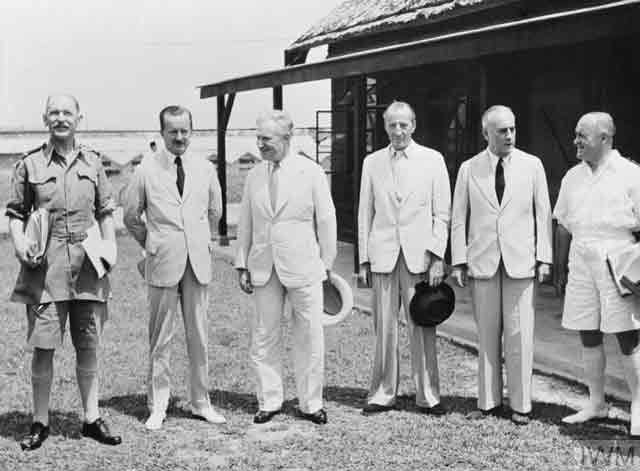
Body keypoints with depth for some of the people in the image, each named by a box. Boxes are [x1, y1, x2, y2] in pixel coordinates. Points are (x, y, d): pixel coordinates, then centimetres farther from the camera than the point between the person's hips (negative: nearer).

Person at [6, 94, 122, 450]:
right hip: (45, 266, -2)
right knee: (43, 347, -1)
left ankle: (92, 418, 18)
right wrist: (19, 241, -10)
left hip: (88, 265, 2)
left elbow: (106, 211, 14)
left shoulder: (93, 162, 10)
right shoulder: (30, 164, 4)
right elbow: (15, 212, 7)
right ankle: (41, 423, 13)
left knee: (89, 347, 8)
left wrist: (110, 248, 2)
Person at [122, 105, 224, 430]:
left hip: (198, 263, 2)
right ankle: (157, 407, 12)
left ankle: (201, 403, 18)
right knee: (160, 338, 3)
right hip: (162, 265, -2)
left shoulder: (205, 169, 6)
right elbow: (131, 216, 8)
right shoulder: (147, 171, -2)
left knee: (199, 336, 7)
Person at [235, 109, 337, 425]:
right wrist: (242, 264, 8)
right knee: (264, 338, 5)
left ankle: (310, 404, 15)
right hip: (264, 268, 3)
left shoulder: (311, 172, -2)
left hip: (303, 267, -3)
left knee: (309, 339, 3)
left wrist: (326, 264, 0)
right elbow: (245, 224, 12)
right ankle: (269, 401, 17)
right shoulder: (254, 176, 8)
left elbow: (326, 221, 1)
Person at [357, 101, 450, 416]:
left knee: (422, 327, -1)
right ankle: (383, 394, 12)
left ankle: (428, 396, 7)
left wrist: (437, 257, -5)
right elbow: (365, 214, 12)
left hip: (419, 256, -2)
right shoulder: (372, 162, 11)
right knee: (384, 328, 3)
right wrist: (363, 259, 7)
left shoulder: (432, 160, 5)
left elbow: (442, 213, 3)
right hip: (383, 256, 2)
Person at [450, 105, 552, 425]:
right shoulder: (469, 169, 6)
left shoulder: (532, 165, 5)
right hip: (482, 262, 1)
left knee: (520, 335, -1)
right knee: (486, 335, 5)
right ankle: (488, 402, 14)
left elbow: (543, 214, 6)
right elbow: (458, 218, 7)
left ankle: (520, 405, 8)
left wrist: (544, 257, 0)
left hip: (520, 261, -1)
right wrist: (458, 261, 1)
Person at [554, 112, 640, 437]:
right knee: (588, 337, 9)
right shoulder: (572, 177, 10)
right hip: (581, 265, 5)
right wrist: (561, 269, 13)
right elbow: (564, 227, 15)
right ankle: (596, 404, 21)